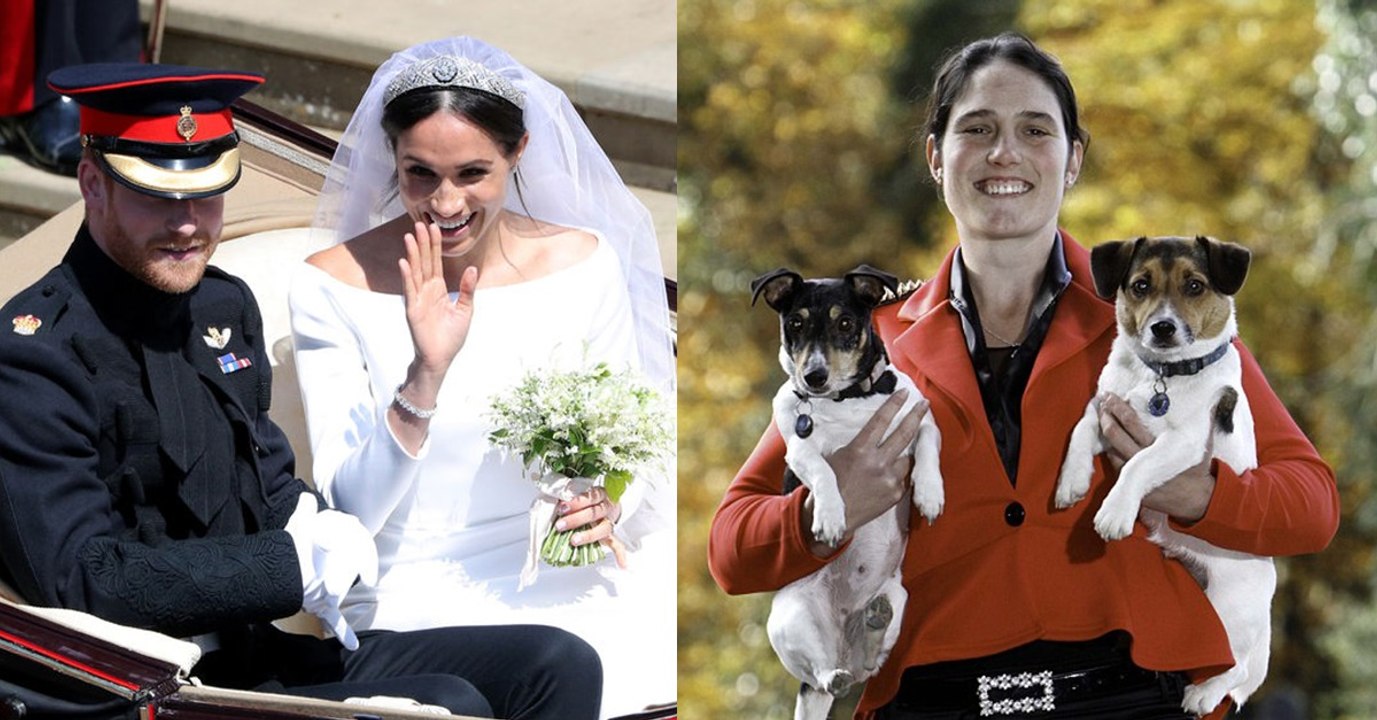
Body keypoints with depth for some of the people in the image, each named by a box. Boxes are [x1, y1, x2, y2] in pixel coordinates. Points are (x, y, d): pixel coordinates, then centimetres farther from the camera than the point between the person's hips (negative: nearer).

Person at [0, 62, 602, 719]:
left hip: (267, 649, 9)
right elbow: (78, 581, -22)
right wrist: (296, 564, -19)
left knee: (560, 666, -3)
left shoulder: (224, 306, 11)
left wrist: (310, 525, -1)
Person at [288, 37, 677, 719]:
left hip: (565, 579, 3)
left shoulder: (582, 263, 1)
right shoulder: (331, 288, -5)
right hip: (415, 599, -3)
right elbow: (347, 515, -8)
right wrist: (425, 376, -22)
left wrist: (609, 503, -12)